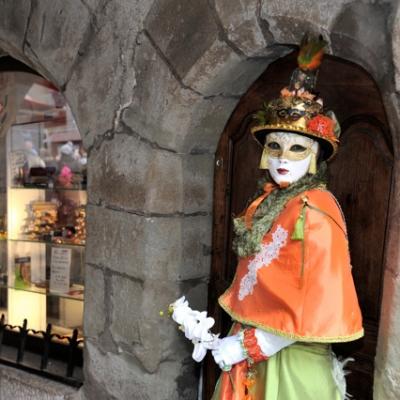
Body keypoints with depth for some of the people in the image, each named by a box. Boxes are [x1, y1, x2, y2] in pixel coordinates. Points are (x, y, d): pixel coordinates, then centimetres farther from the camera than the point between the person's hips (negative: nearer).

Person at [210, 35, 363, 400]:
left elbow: (318, 307, -21)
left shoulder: (315, 210, -20)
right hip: (251, 356, 6)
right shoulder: (264, 203, 0)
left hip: (289, 362, -6)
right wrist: (237, 337, 2)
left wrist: (246, 346, -17)